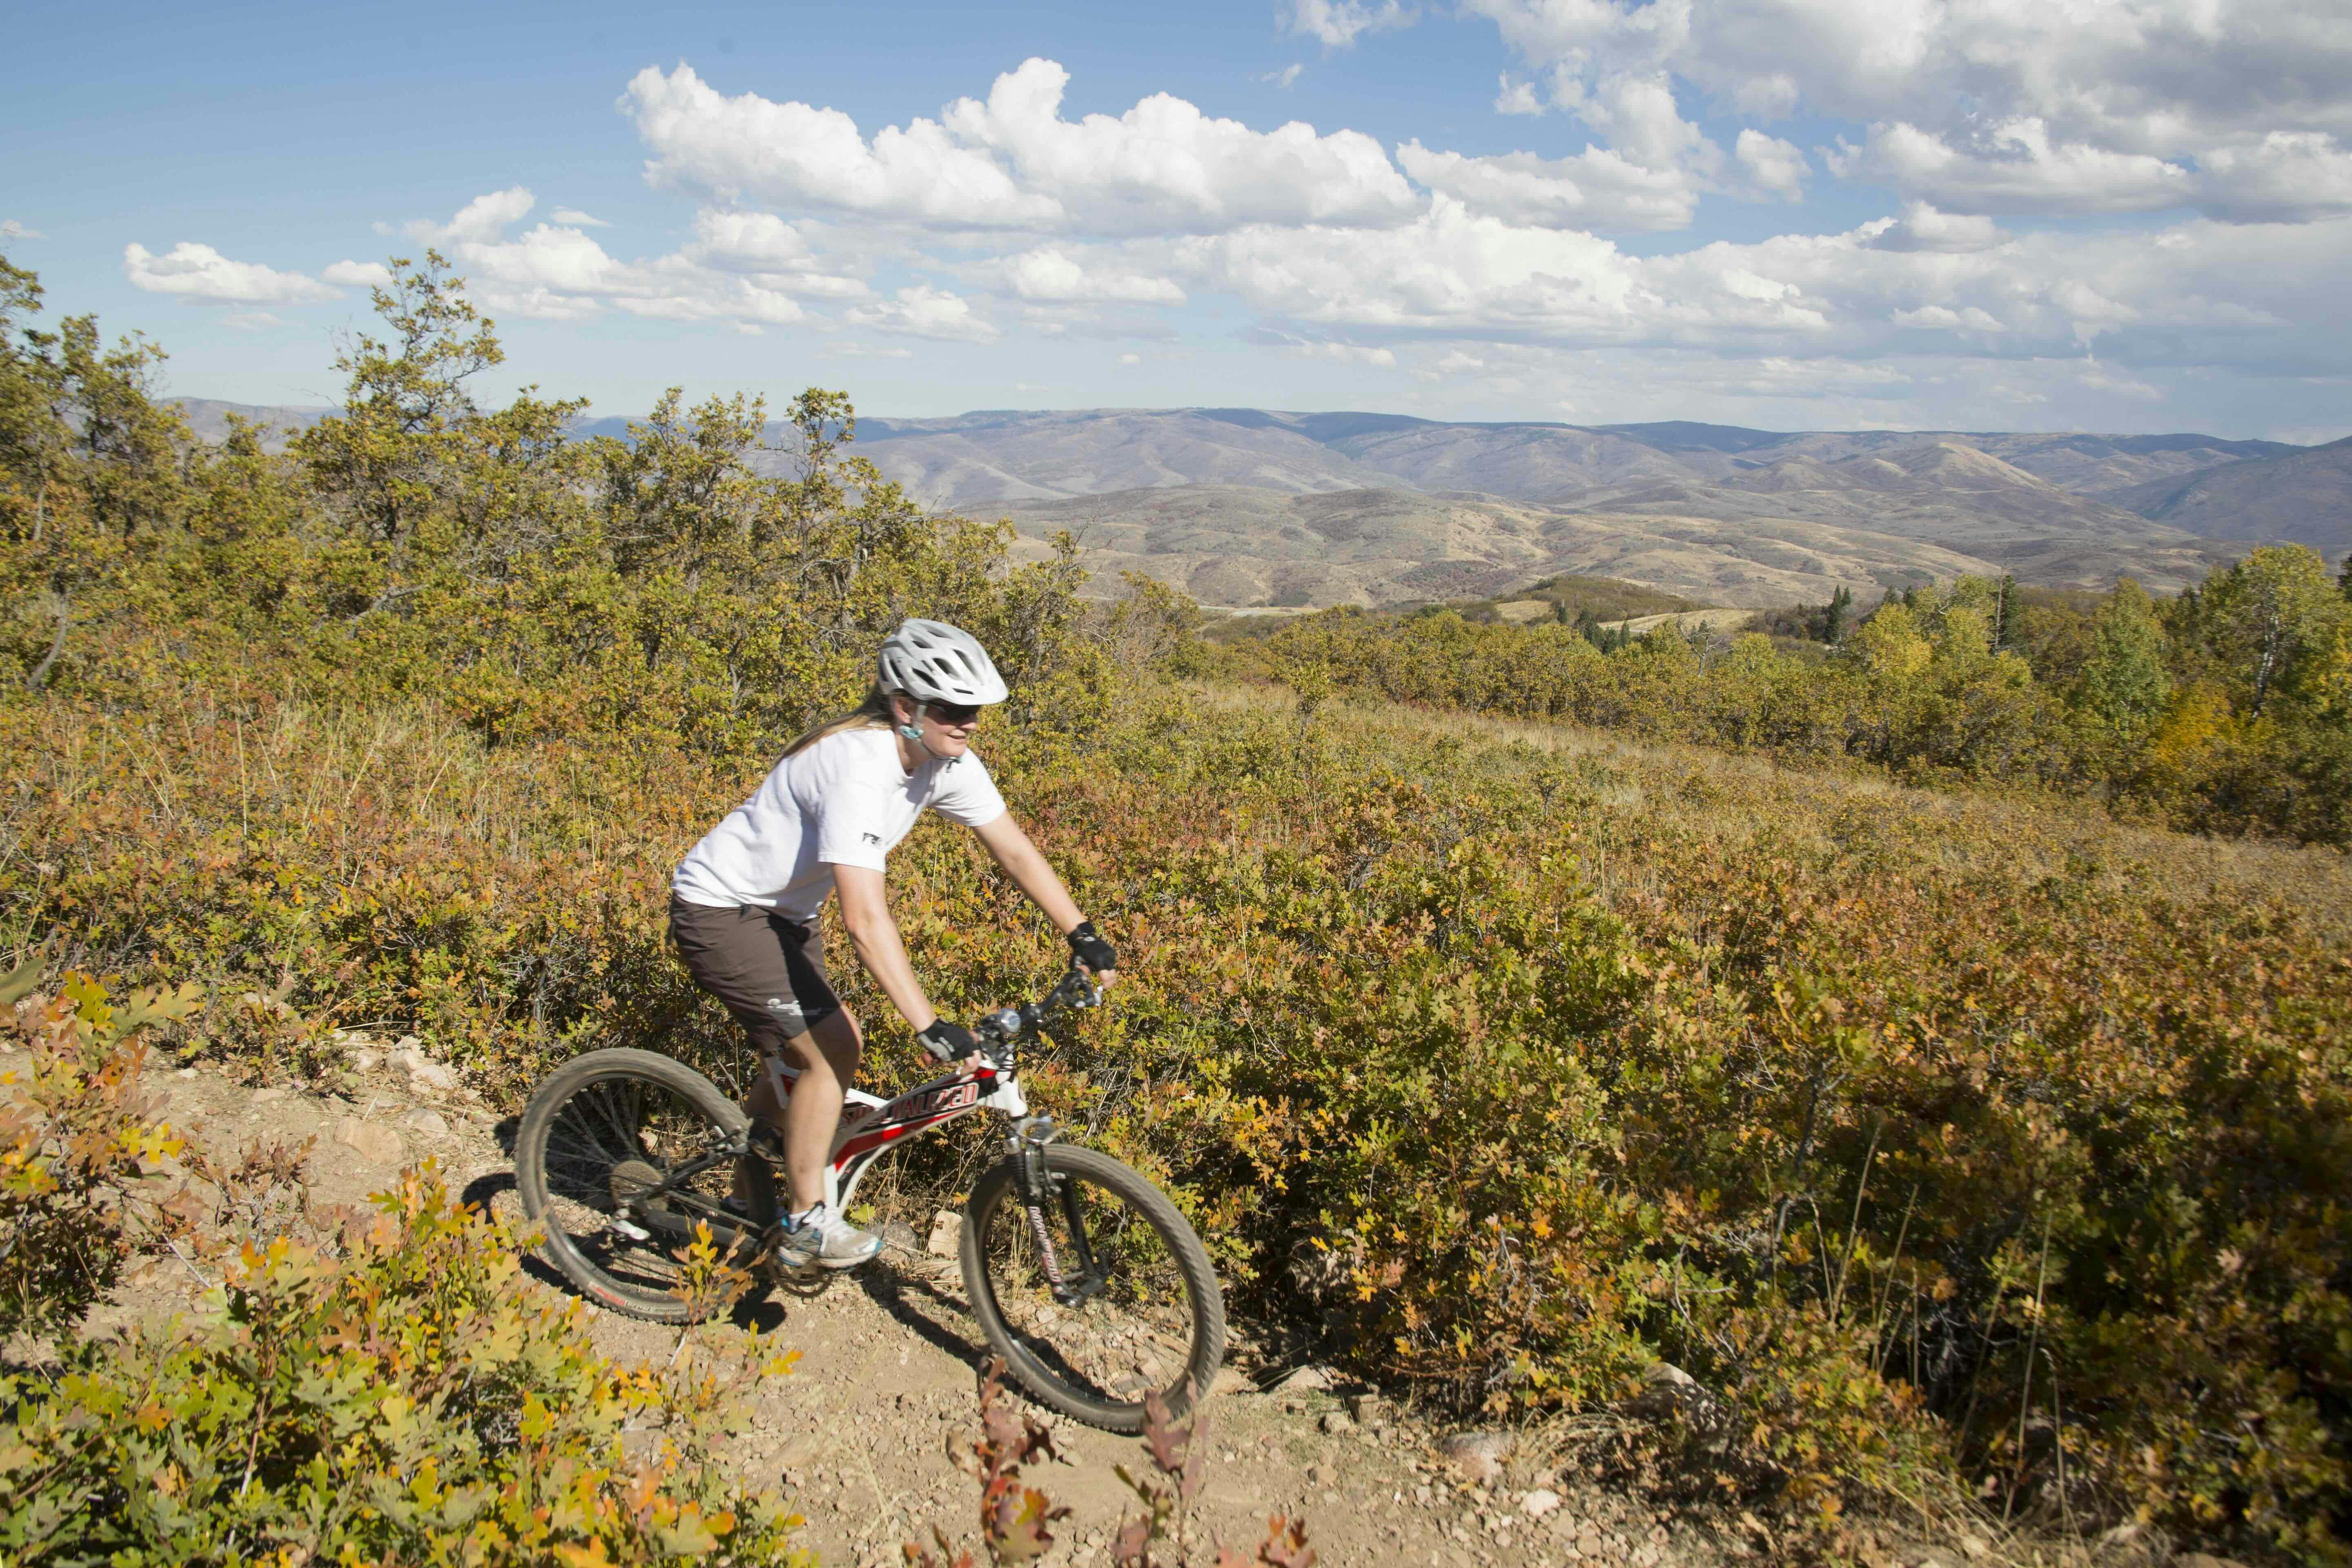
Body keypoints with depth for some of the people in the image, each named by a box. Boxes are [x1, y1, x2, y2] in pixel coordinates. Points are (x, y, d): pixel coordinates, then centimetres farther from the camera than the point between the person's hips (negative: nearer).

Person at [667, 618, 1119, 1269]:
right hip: (721, 912, -9)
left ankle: (746, 1206, 34)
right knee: (832, 1047, -13)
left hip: (780, 911, 9)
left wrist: (1084, 936, -7)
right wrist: (929, 1026, -42)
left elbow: (1015, 850, -1)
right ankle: (806, 1226, 2)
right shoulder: (858, 769, -35)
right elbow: (866, 919, -40)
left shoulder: (946, 763, -9)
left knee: (795, 1055, 16)